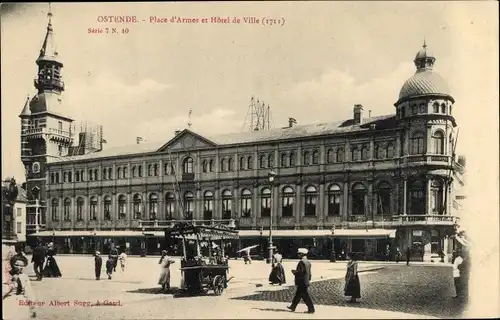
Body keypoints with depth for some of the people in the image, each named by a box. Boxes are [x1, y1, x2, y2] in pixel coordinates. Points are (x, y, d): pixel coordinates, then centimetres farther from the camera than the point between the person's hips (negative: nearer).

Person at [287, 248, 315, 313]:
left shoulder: (301, 262, -19)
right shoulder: (308, 262, 12)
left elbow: (300, 272, -23)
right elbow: (309, 273, 16)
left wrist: (294, 272, -6)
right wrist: (308, 280, 22)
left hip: (302, 283, -10)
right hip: (306, 282, 10)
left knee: (305, 296, -4)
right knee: (297, 295, 17)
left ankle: (311, 309, -2)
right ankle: (293, 307, 27)